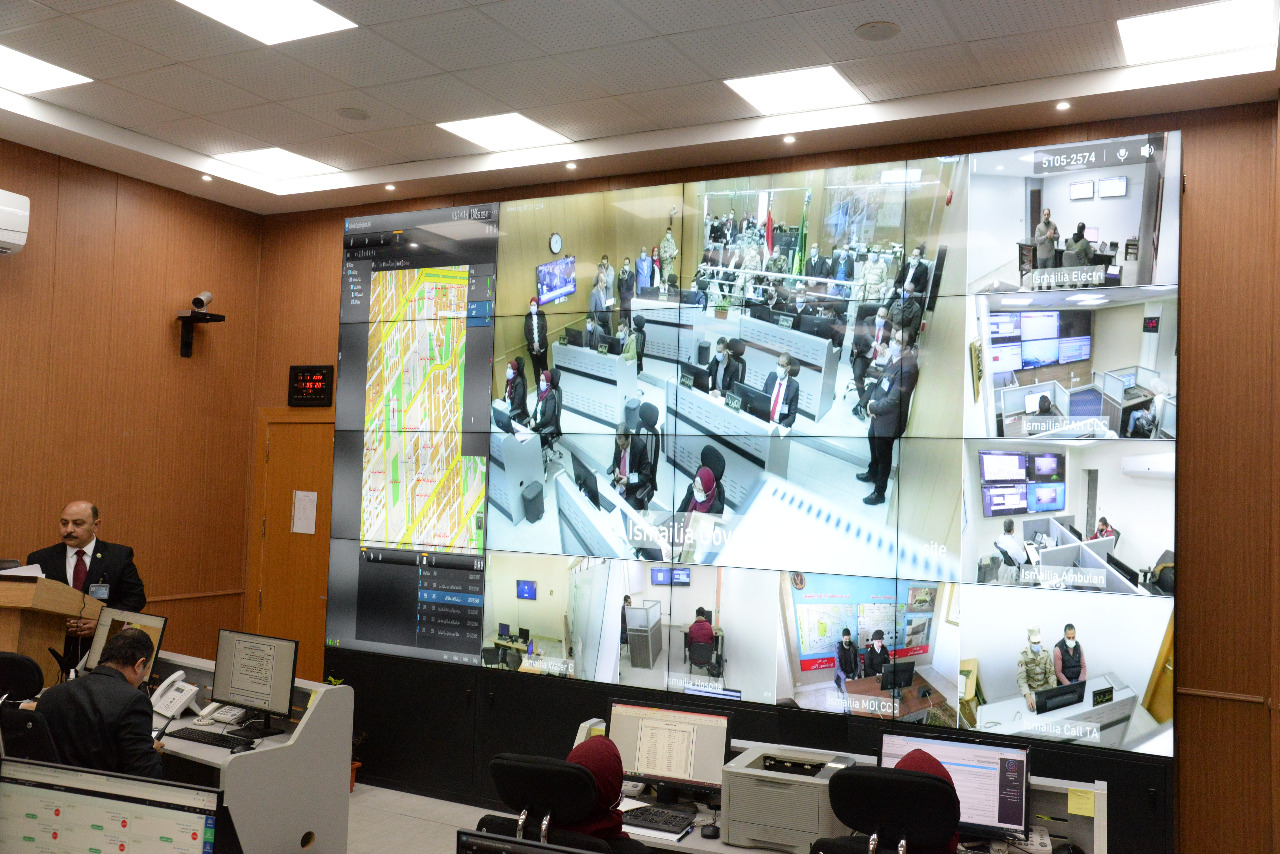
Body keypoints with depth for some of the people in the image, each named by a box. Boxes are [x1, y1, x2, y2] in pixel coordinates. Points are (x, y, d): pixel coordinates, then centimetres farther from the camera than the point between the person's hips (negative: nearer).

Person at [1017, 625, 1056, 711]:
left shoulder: (1045, 652, -4)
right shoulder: (1023, 655, -15)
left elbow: (1050, 673, -3)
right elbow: (1021, 678, -20)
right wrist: (1028, 696, -35)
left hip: (1045, 686, 3)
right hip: (1030, 689, -3)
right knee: (1033, 707, -20)